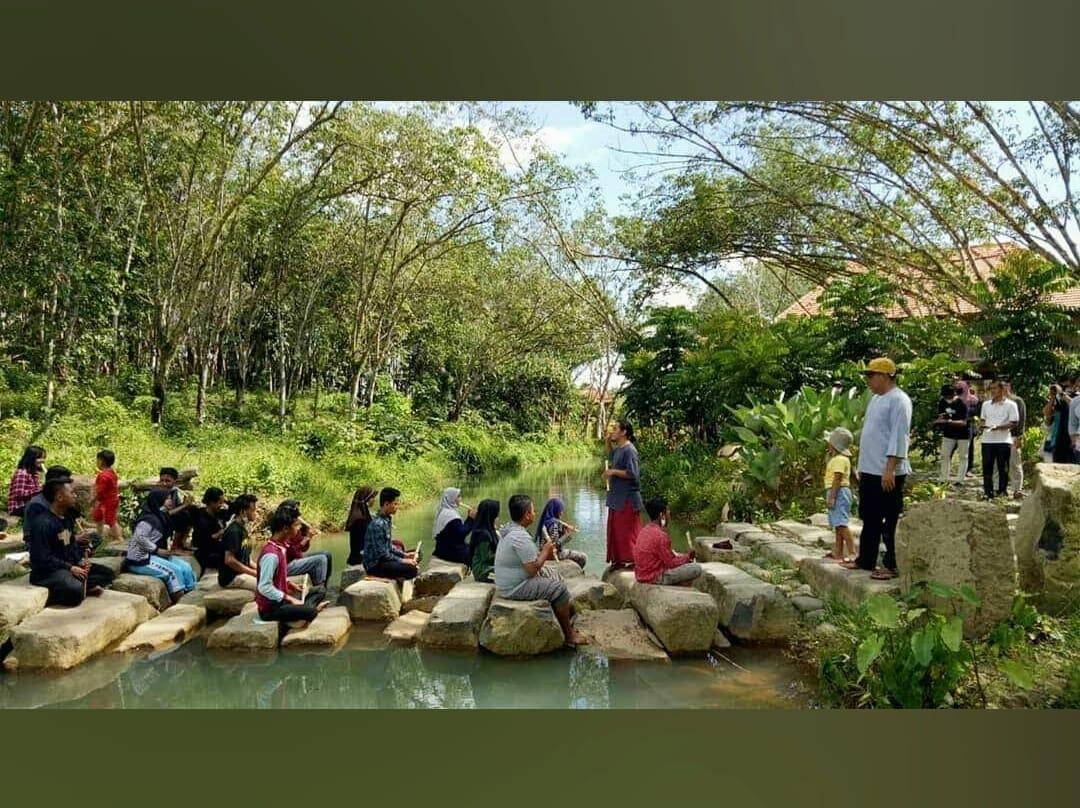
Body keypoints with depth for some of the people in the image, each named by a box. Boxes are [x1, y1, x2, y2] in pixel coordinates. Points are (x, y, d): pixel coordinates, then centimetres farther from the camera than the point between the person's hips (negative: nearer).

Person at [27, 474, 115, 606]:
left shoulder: (67, 518, 10)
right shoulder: (42, 523, -19)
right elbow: (42, 558, -23)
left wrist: (81, 560, 0)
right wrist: (70, 568, -21)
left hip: (70, 566, 9)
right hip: (47, 571, -9)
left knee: (106, 573, 5)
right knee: (75, 591, -36)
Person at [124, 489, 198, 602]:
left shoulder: (161, 517, 12)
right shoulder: (149, 518, -18)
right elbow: (140, 537, -26)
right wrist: (157, 550, -21)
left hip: (154, 555, 10)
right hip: (140, 559, -10)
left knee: (185, 567, -5)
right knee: (174, 571, -22)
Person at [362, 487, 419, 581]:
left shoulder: (388, 520, 7)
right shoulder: (377, 524, -22)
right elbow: (381, 553, -22)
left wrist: (404, 555, 6)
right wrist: (402, 561, -16)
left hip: (385, 558, 10)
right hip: (374, 565, -10)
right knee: (411, 570, -25)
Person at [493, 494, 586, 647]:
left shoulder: (508, 529, 6)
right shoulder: (521, 537, -25)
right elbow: (533, 569, -24)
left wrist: (543, 554, 6)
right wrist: (545, 551, -9)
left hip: (506, 583, 10)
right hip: (516, 588, -10)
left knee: (553, 582, 20)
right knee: (560, 589, -7)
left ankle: (562, 625, 23)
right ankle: (568, 634, 6)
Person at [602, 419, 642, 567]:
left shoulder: (629, 450, -17)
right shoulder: (618, 449, 11)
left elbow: (632, 474, -24)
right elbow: (610, 453, 35)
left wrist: (613, 472, -17)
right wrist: (608, 440, 18)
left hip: (627, 499, -10)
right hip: (617, 498, 10)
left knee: (627, 532, -4)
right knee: (615, 531, 14)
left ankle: (632, 560, 3)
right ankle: (619, 559, 23)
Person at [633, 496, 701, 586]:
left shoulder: (645, 530, 6)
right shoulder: (661, 535, -21)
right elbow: (671, 563, -15)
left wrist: (683, 556, 10)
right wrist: (687, 557, 1)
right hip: (655, 578, -9)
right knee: (697, 568, -7)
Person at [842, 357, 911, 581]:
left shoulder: (898, 400, -13)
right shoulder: (875, 399, 16)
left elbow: (899, 437, -19)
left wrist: (890, 469, -24)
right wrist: (863, 467, 21)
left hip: (888, 473, -10)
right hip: (869, 470, 10)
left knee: (891, 522, 0)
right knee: (869, 518, 17)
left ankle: (892, 566, 9)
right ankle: (865, 560, 27)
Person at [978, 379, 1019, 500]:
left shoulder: (1010, 404, -1)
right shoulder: (986, 404, 13)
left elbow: (1014, 422, -5)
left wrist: (999, 427, -19)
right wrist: (983, 425, -3)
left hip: (1003, 440, -4)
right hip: (987, 440, 4)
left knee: (1003, 469, 2)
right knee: (987, 467, 5)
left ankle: (1002, 492, 10)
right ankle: (988, 492, 13)